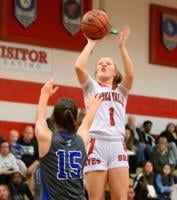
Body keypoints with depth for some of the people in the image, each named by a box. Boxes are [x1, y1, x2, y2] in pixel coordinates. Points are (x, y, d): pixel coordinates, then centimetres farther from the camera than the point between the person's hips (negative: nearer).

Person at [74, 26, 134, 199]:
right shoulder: (91, 87, 16)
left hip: (117, 145, 2)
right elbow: (78, 67, -3)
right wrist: (91, 44, 6)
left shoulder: (121, 90, 20)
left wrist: (122, 46, -2)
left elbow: (130, 74, -3)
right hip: (96, 144, -2)